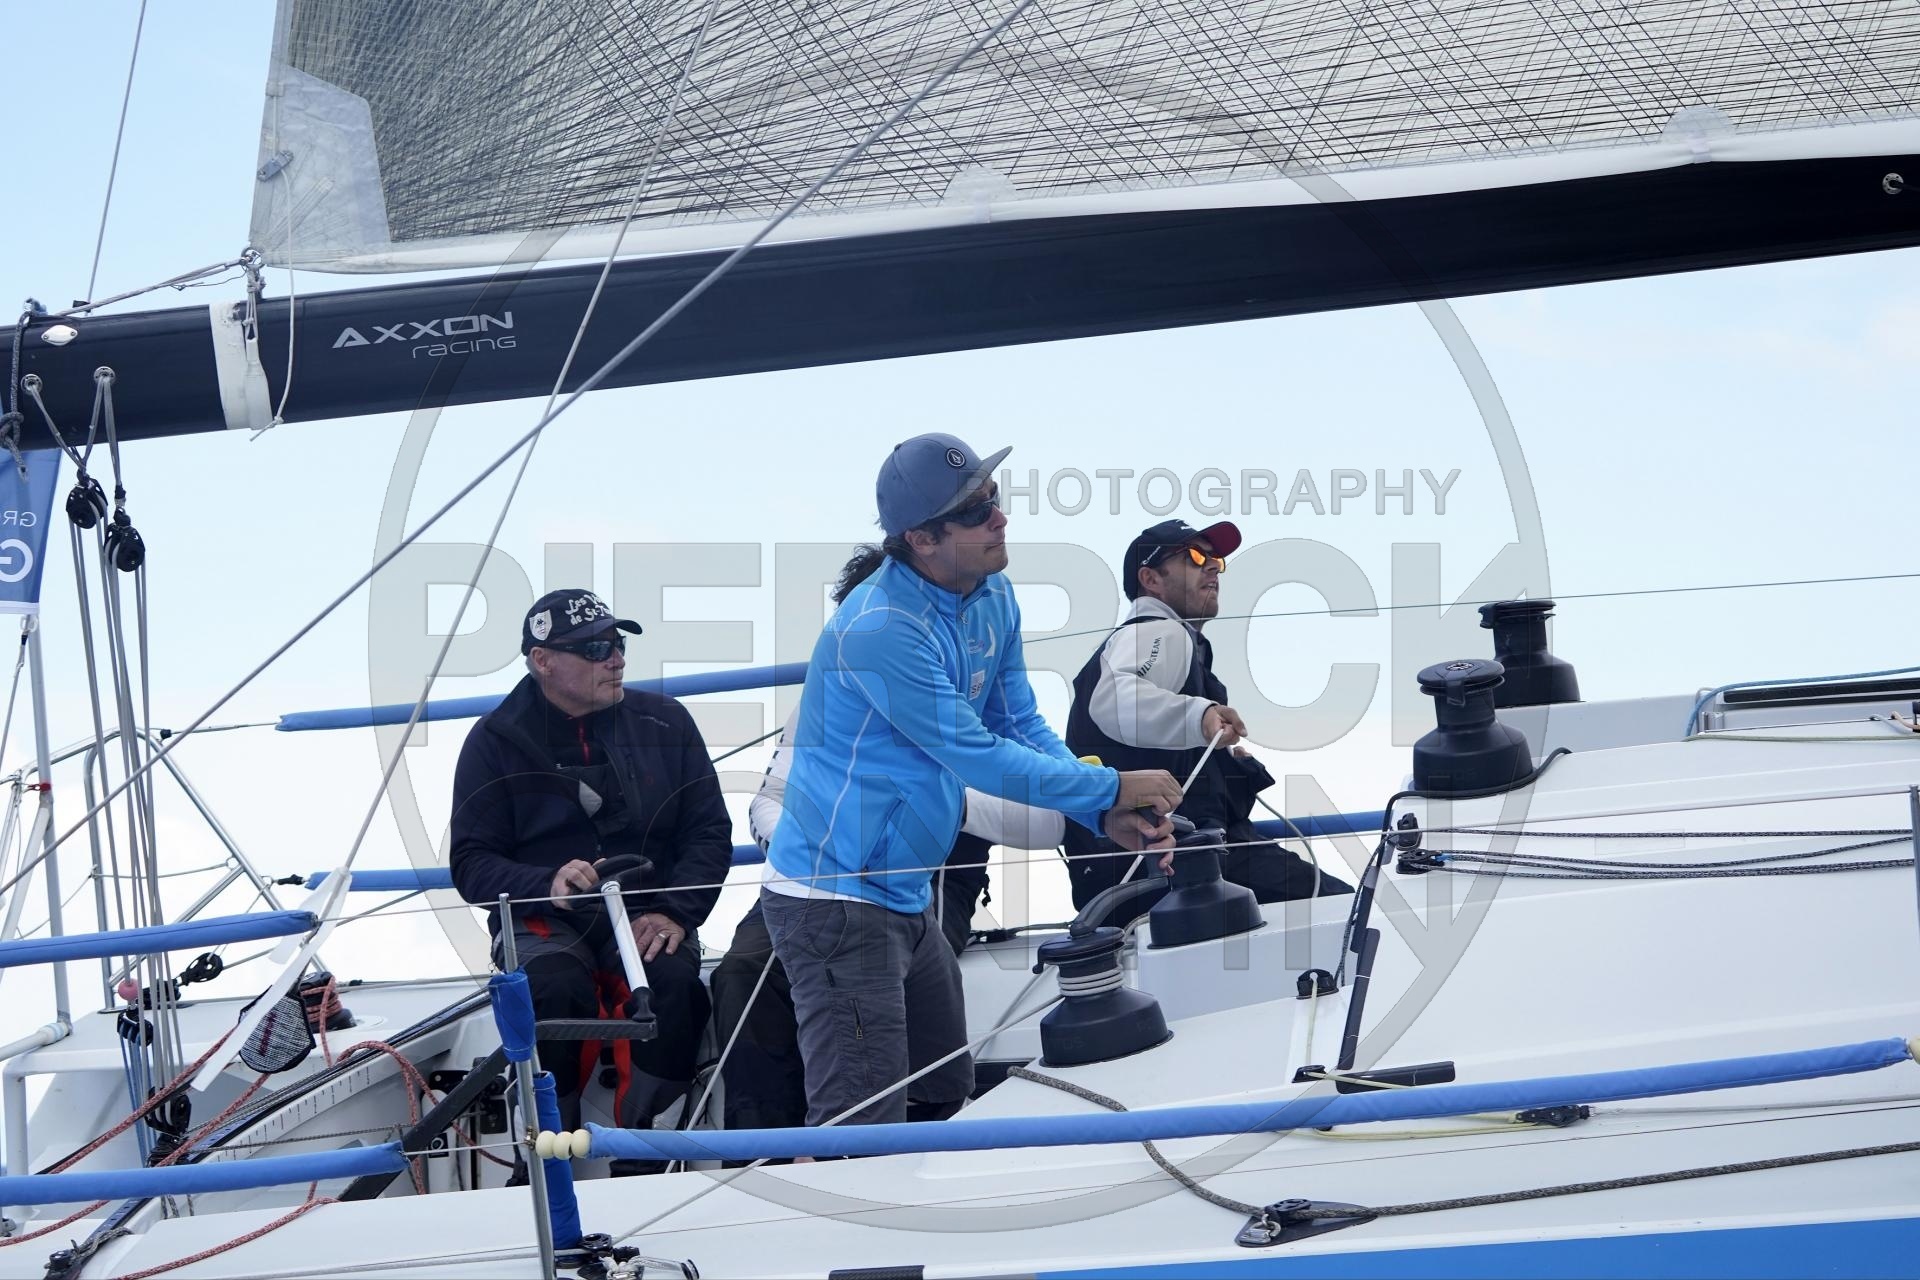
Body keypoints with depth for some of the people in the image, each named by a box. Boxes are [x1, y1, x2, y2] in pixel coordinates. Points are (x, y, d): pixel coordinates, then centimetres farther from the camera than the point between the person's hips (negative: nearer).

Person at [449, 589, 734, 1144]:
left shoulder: (665, 723, 9)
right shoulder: (496, 741, 4)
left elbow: (710, 832, 8)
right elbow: (470, 864, 0)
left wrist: (673, 911, -10)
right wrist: (546, 885, -20)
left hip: (647, 919, 1)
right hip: (543, 923, -1)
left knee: (673, 982, -32)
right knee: (552, 990, -35)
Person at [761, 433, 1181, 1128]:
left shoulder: (993, 598, 4)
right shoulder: (879, 629, -24)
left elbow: (1021, 727, 10)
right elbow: (980, 759, -20)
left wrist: (1108, 817, -5)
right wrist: (1112, 788, -12)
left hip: (907, 900, 10)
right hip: (836, 904, -10)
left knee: (947, 1096, 18)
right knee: (863, 1129, -13)